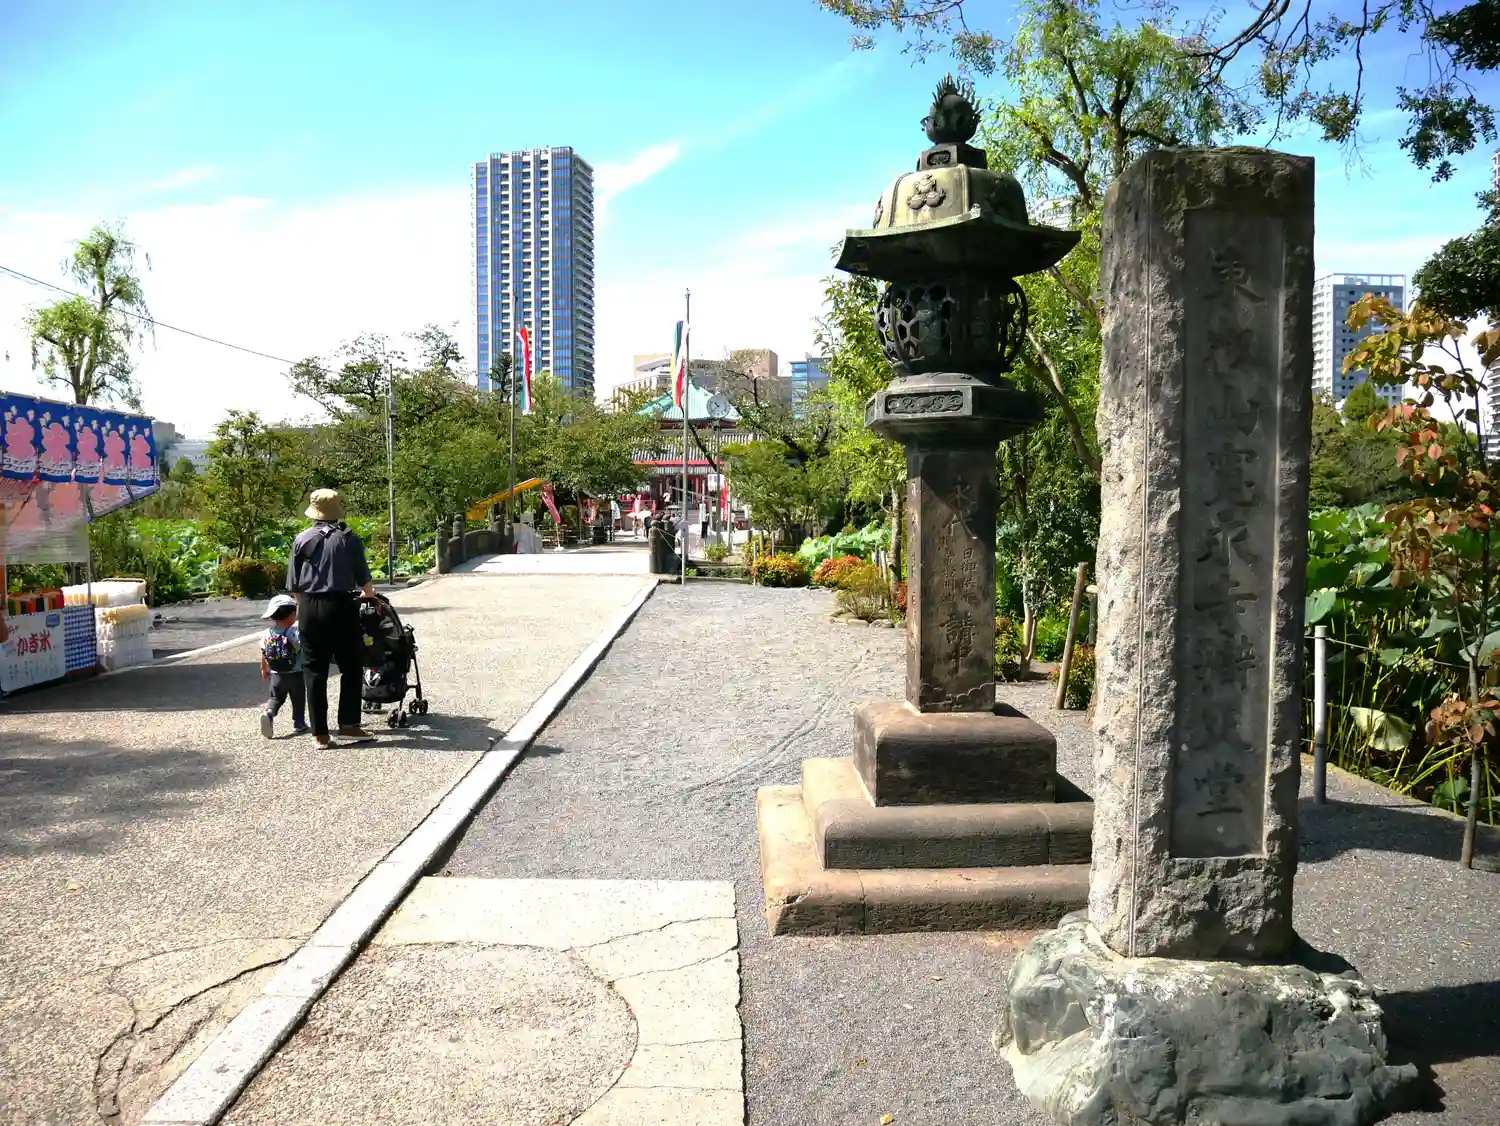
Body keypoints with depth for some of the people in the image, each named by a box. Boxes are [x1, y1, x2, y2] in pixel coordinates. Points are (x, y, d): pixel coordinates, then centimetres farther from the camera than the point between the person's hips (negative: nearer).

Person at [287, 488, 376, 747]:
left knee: (314, 670, 7)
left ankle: (320, 733, 8)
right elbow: (363, 578, 2)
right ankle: (348, 724, 6)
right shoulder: (349, 539, -2)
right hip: (341, 606, -2)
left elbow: (294, 584, 3)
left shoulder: (302, 539, 3)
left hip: (309, 608, 2)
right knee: (351, 667, 10)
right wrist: (368, 593, 23)